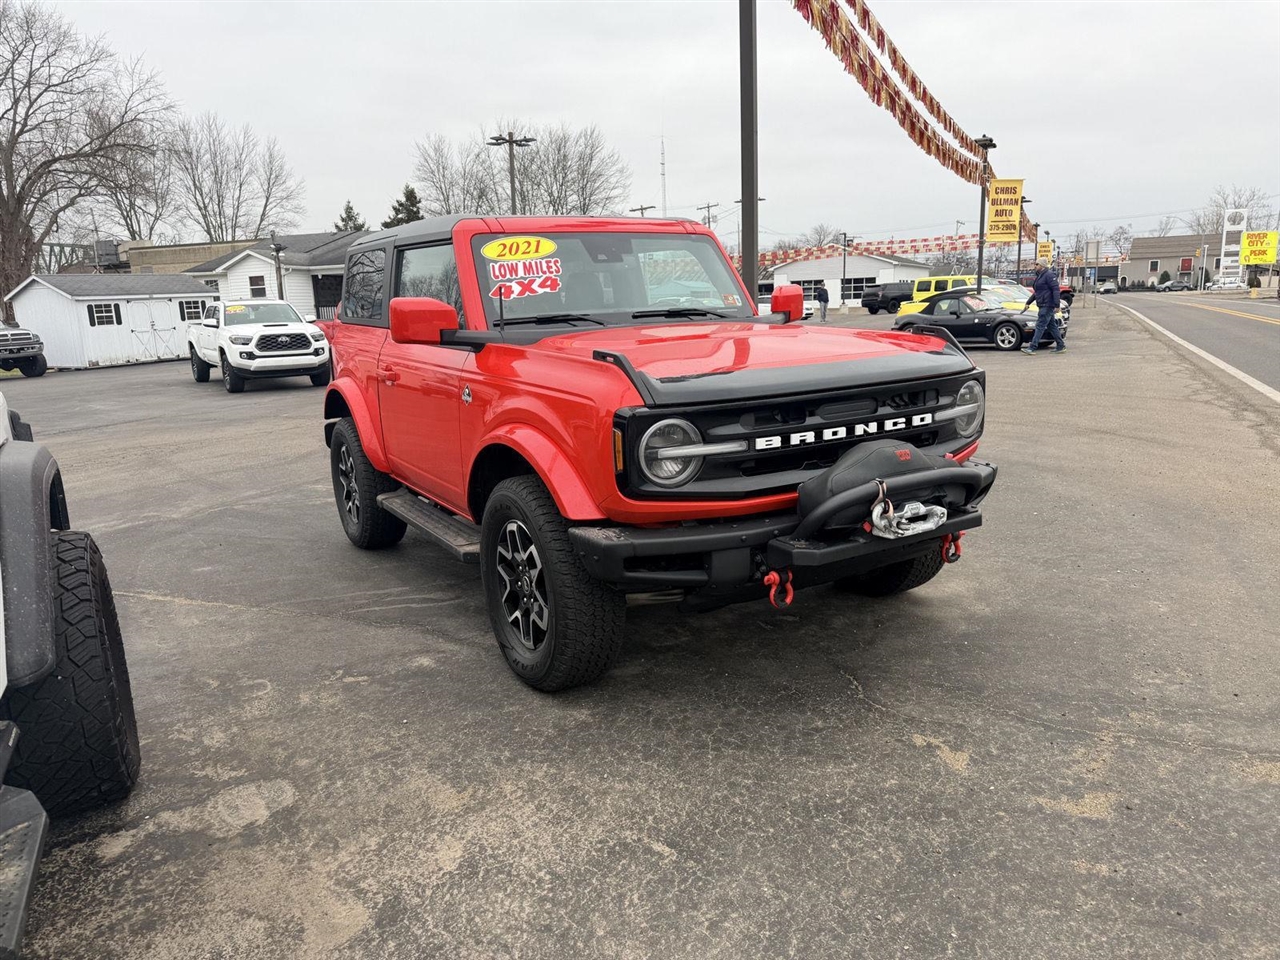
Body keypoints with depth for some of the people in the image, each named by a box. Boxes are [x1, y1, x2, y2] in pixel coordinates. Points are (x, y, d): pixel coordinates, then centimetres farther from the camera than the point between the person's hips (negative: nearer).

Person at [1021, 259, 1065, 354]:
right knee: (1052, 326, 12)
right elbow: (1036, 292, 28)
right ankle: (1061, 345, 18)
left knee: (1040, 326, -11)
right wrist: (1028, 303, 27)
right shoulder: (1039, 276, 18)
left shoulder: (1049, 275, -12)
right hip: (1043, 306, 10)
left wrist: (1057, 305, -23)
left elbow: (1056, 290, -18)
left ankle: (1032, 347, -13)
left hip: (1047, 305, -10)